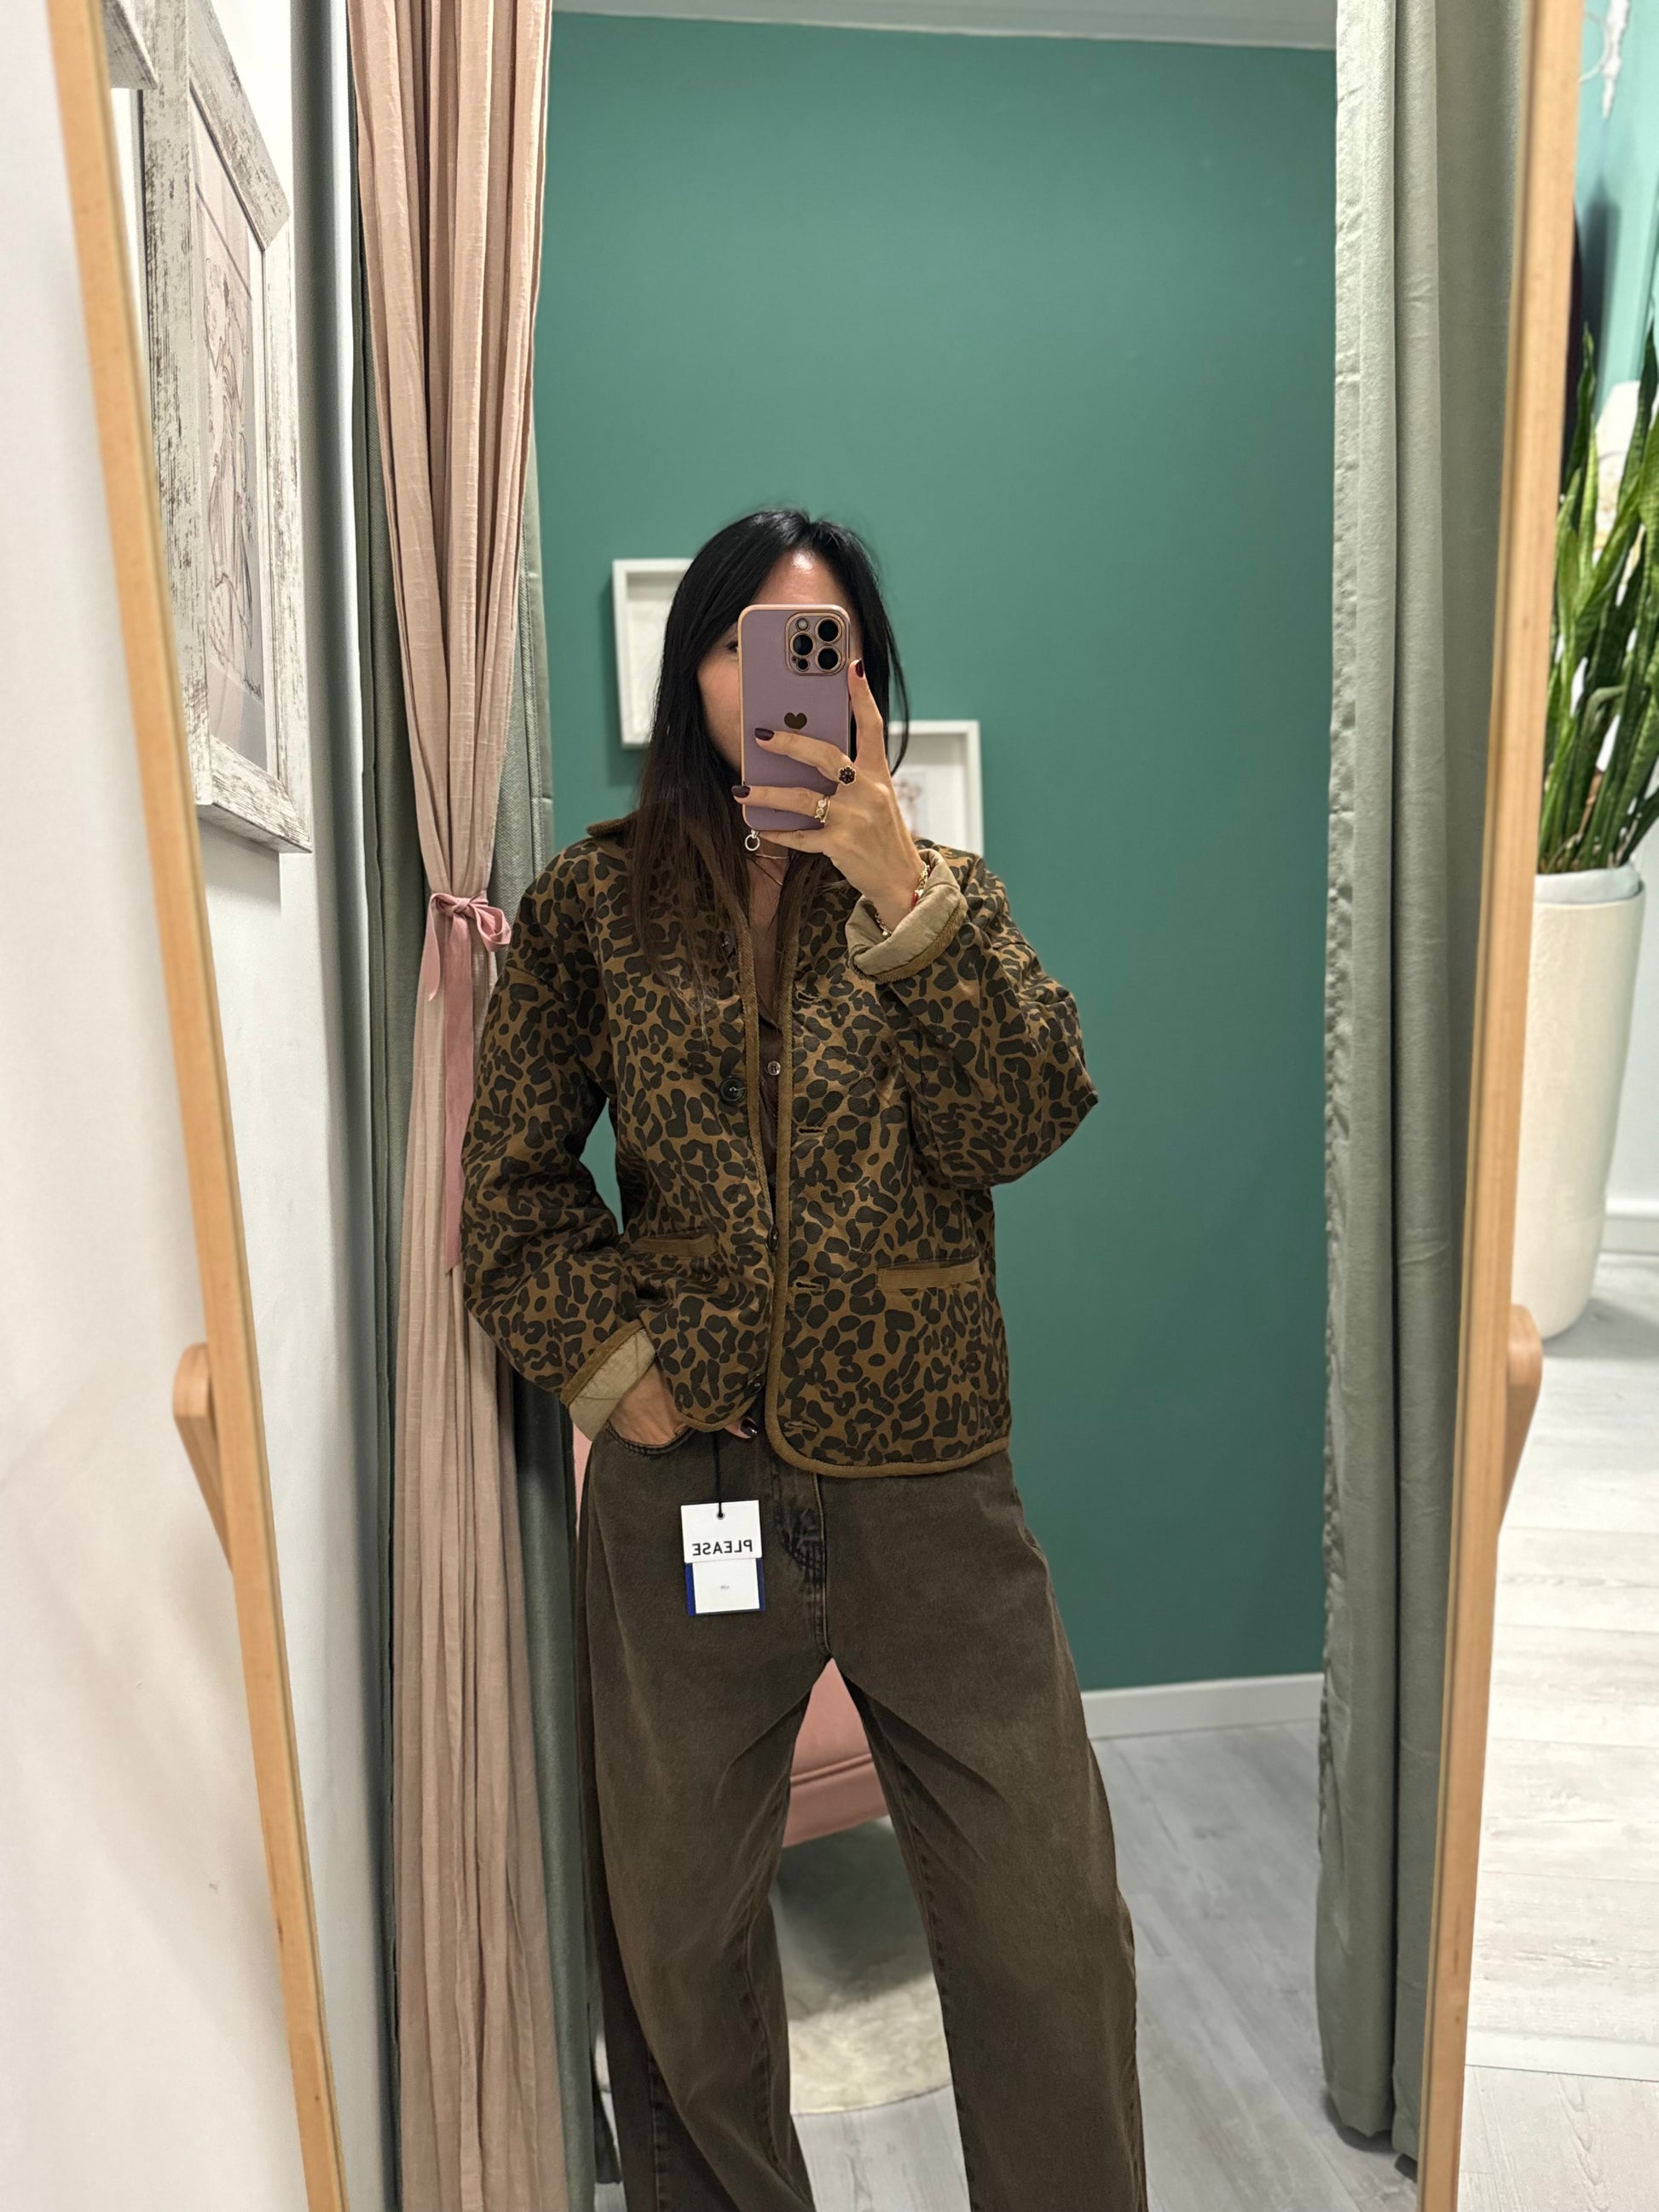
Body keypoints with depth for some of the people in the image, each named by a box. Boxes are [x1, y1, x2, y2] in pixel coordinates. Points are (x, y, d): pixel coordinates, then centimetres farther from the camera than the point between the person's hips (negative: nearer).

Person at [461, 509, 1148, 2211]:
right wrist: (607, 1355, -8)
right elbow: (508, 1175, 4)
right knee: (672, 1928, 18)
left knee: (1052, 1926, 8)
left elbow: (1022, 1126, -10)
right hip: (681, 1481, 1)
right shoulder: (596, 903, 3)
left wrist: (900, 888, -19)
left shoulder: (944, 891, 5)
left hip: (927, 1482, 0)